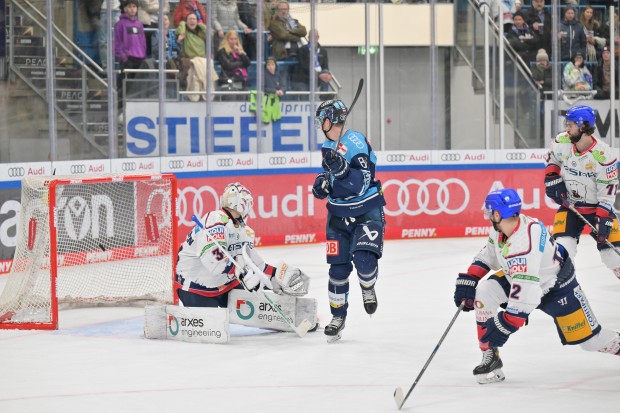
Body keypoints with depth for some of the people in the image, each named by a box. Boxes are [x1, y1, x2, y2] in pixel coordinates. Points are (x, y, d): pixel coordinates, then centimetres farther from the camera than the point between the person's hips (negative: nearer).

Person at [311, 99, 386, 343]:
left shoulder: (356, 143, -18)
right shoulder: (327, 146, 7)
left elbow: (361, 184, -23)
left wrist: (340, 167, -35)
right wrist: (322, 183, 0)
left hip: (367, 212, -6)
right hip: (339, 214, 6)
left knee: (364, 259, -23)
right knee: (338, 267, 4)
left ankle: (368, 288, 11)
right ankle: (338, 316, 18)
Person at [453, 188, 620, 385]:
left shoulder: (522, 245, -41)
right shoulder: (501, 228, -15)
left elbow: (526, 293, -44)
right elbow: (487, 255, 5)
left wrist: (506, 324, -42)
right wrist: (467, 280, -4)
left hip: (557, 287, -8)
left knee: (589, 340, -2)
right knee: (483, 291, -14)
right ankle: (490, 357, -6)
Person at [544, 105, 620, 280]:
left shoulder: (603, 154, -24)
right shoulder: (562, 143, -12)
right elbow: (552, 159, 12)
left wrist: (604, 218, -23)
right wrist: (552, 179, -2)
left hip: (597, 206, -2)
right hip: (569, 205, 2)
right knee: (562, 246, -15)